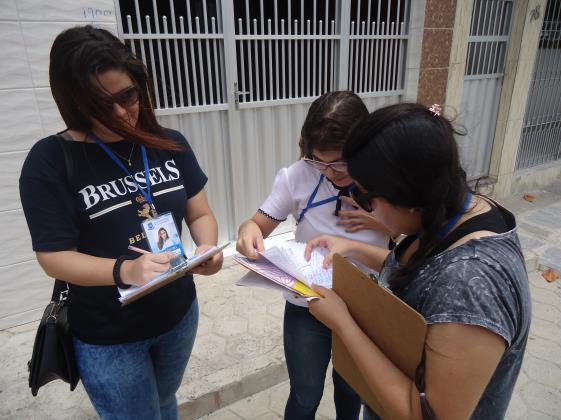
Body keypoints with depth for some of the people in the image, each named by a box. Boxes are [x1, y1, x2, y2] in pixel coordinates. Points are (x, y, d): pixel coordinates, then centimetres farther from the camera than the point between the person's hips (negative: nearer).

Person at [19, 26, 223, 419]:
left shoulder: (170, 144, -5)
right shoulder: (50, 161, -15)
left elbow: (201, 214, -1)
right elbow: (54, 256, -16)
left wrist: (207, 249, -23)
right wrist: (125, 270, -34)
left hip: (179, 313, 4)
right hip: (107, 336, -3)